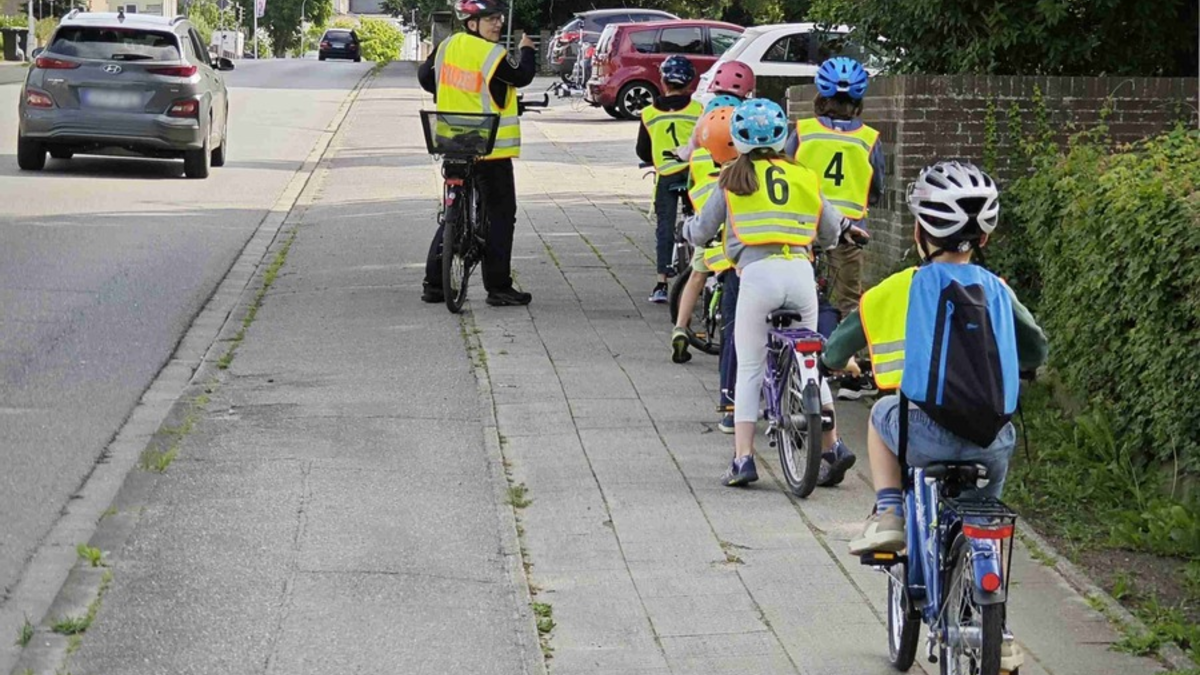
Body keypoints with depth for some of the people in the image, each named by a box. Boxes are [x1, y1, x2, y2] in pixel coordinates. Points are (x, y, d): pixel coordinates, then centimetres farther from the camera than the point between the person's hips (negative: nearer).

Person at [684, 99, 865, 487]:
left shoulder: (734, 180, 8)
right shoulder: (804, 178, 14)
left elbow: (701, 232, 14)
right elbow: (832, 234, 23)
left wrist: (687, 230, 37)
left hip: (757, 272, -3)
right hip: (801, 272, 3)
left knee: (749, 370, 6)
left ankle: (743, 458, -1)